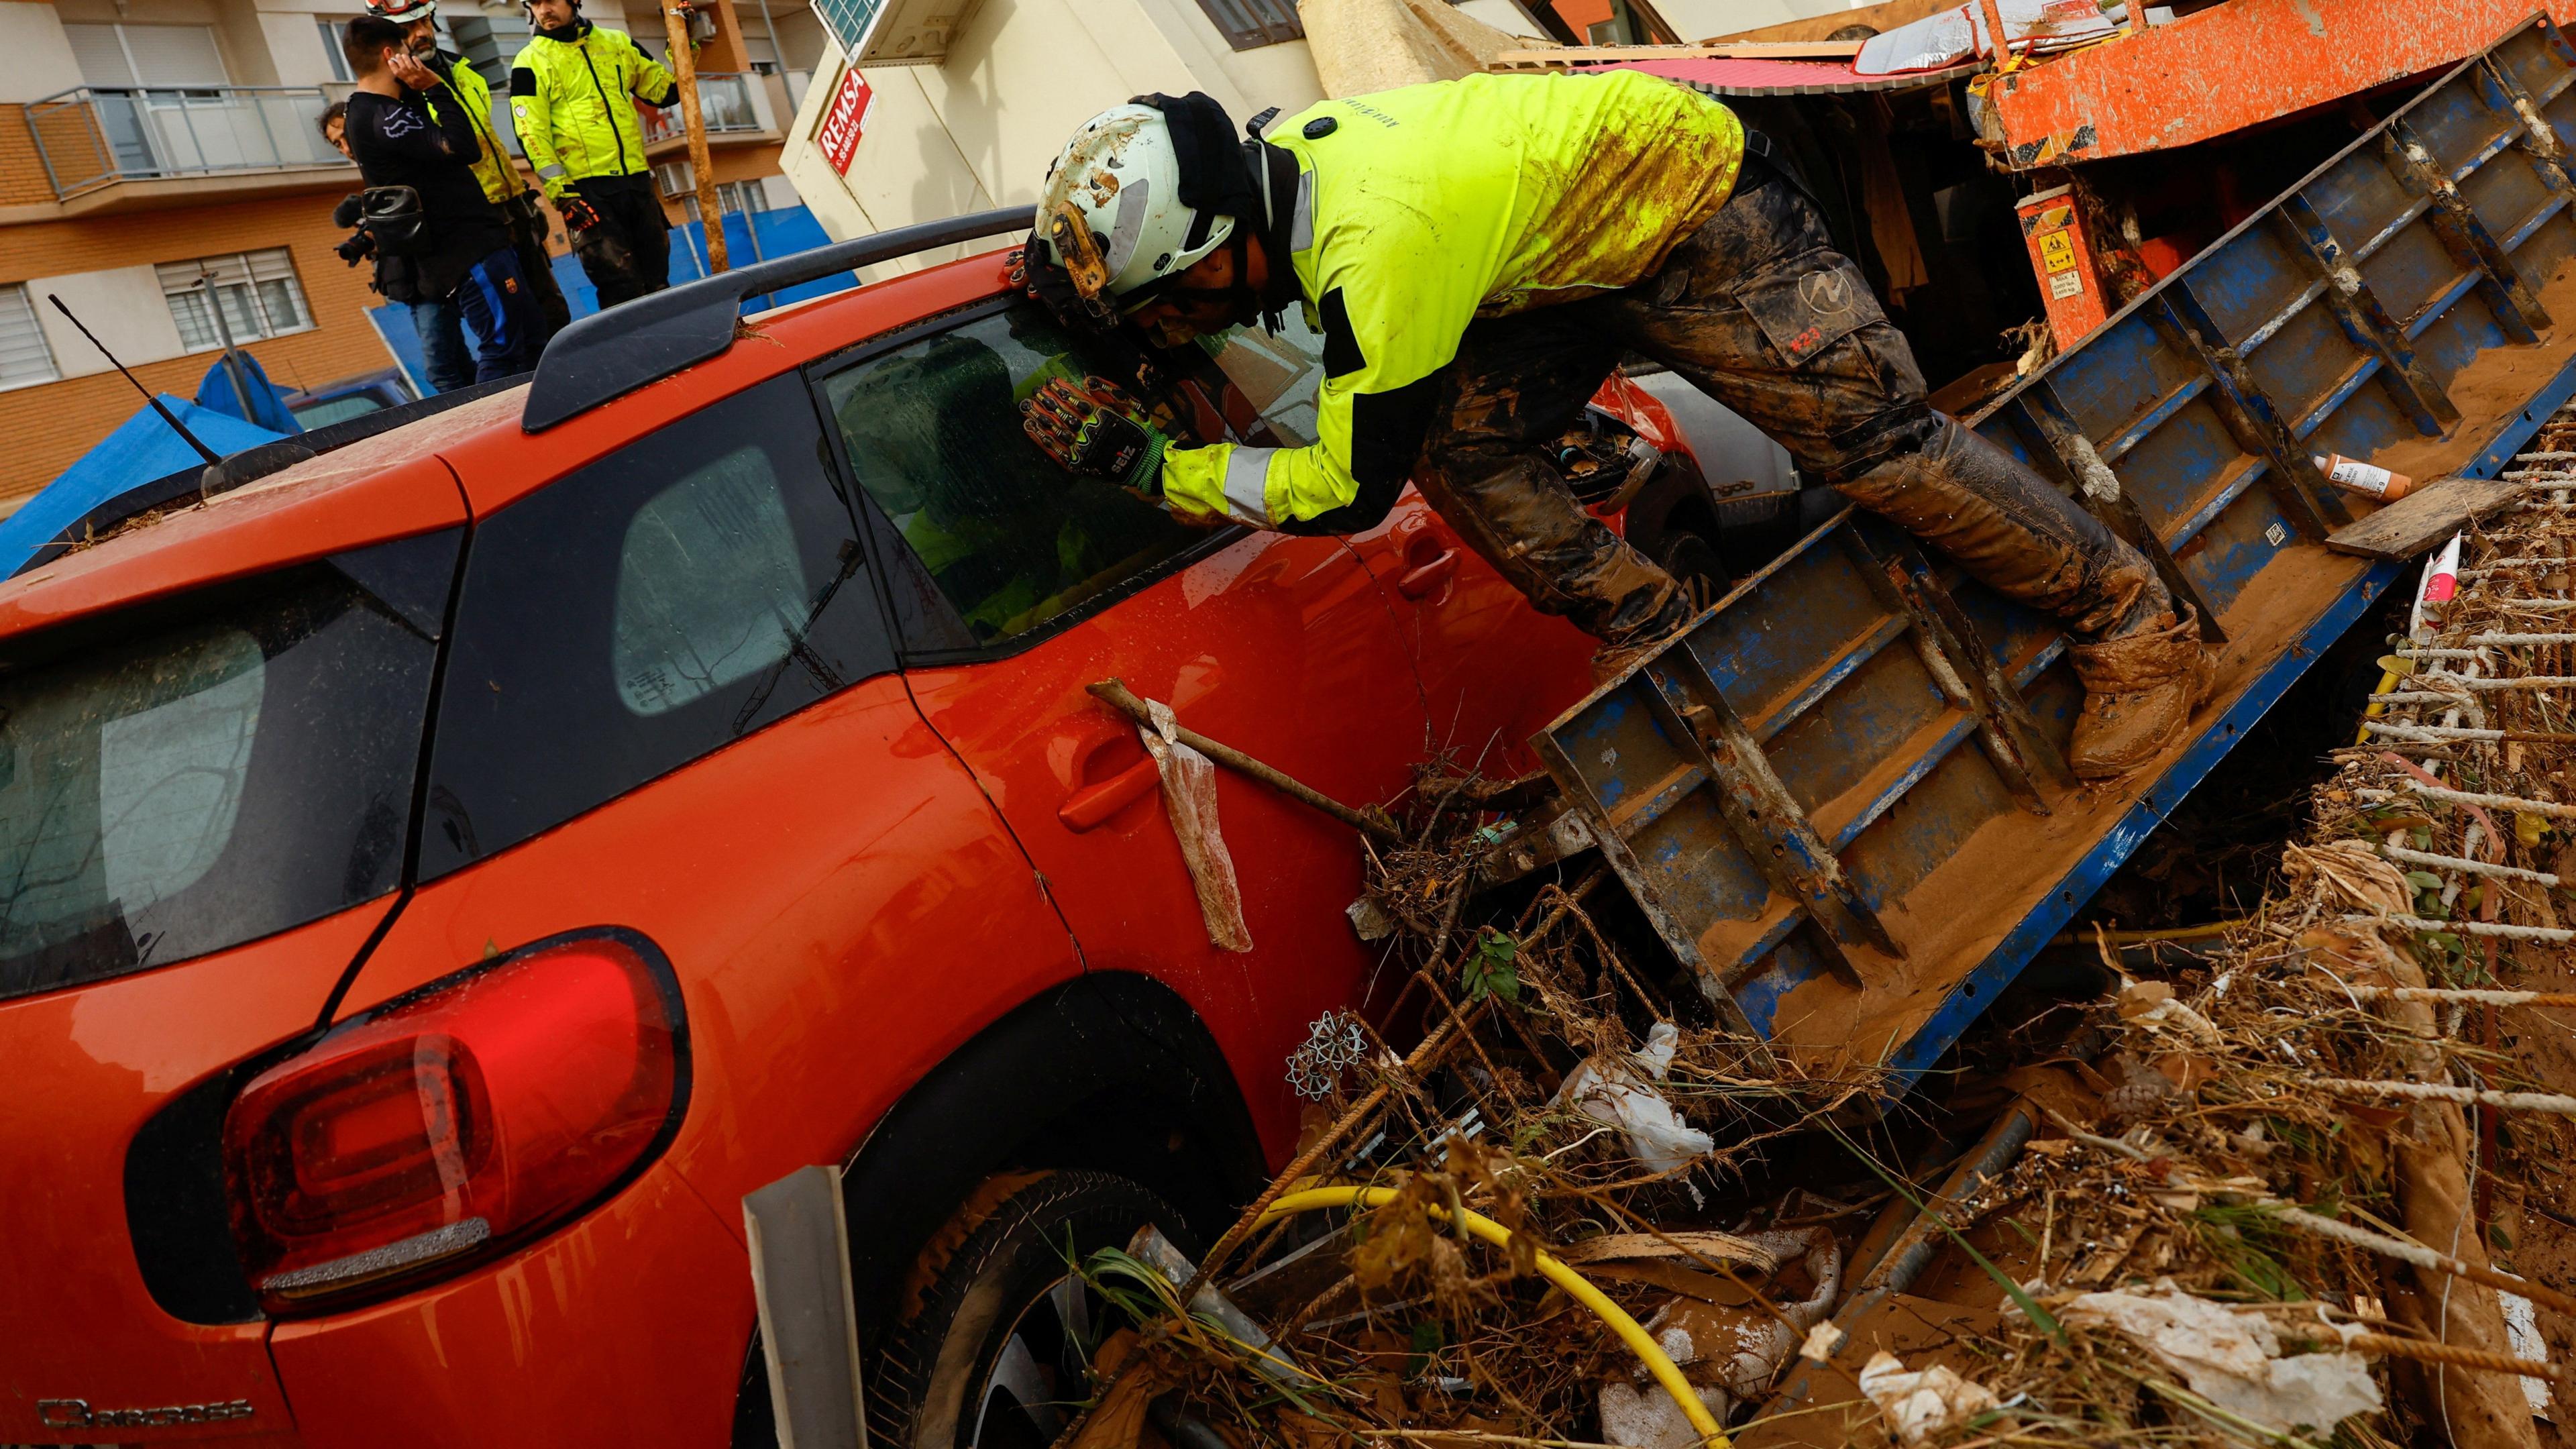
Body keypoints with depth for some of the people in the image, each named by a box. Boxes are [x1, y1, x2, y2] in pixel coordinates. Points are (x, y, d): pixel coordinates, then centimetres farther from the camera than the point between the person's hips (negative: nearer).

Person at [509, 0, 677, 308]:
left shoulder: (616, 43, 14)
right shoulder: (530, 63, 3)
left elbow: (664, 91, 20)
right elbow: (532, 134, -4)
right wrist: (560, 192, -15)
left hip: (637, 178, 4)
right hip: (587, 188, -4)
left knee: (658, 282, 7)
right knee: (622, 291, -9)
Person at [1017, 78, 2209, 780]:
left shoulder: (1376, 247, -37)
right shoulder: (1275, 160, -9)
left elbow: (1347, 490, -28)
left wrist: (1139, 459, -26)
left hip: (1698, 217, -8)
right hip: (1584, 259, 9)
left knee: (1873, 436, -9)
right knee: (1462, 447, -5)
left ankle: (2134, 629, 9)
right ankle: (1659, 642, 7)